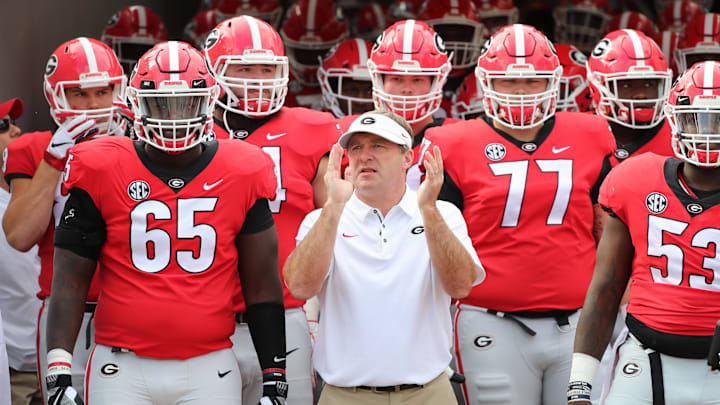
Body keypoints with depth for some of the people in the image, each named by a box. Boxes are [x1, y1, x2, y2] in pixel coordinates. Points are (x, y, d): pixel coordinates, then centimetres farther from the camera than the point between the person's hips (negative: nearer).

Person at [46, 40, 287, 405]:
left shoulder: (243, 175, 3)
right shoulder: (102, 172, 0)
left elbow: (262, 285, 8)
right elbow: (70, 280, 1)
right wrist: (58, 370, -8)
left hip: (209, 370, 1)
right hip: (123, 369, -1)